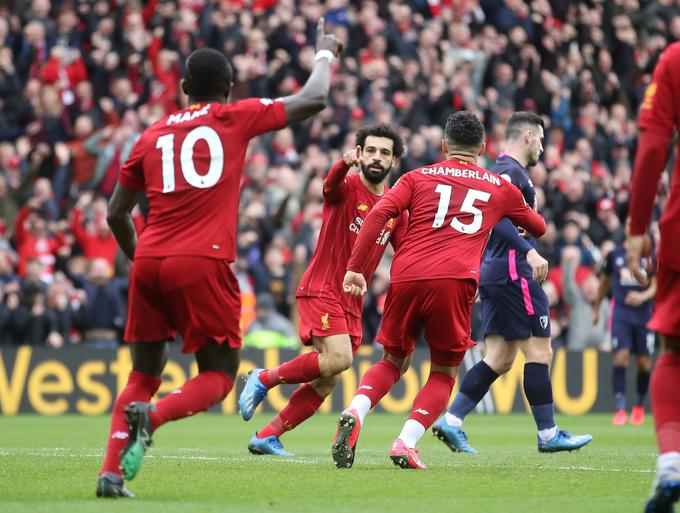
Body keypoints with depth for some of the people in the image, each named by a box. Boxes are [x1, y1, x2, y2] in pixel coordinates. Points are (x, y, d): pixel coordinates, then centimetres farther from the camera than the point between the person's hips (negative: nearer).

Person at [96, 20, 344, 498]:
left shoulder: (153, 134, 17)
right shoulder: (234, 117, 6)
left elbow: (117, 214, 20)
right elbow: (313, 99, 13)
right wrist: (325, 53, 31)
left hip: (150, 262, 4)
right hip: (201, 264, -4)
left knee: (143, 377, 16)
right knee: (219, 375, 7)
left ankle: (111, 472, 0)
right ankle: (151, 417, -22)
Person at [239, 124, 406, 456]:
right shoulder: (347, 188, -8)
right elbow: (331, 184, -32)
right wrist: (346, 163, -54)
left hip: (352, 303, 7)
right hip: (321, 289, -7)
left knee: (328, 382, 1)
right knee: (338, 358, -26)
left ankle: (267, 437, 10)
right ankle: (263, 379, -6)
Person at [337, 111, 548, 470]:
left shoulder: (418, 177, 20)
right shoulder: (500, 188, 23)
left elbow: (378, 214, 3)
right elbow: (539, 228, 41)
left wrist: (355, 267, 3)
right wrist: (524, 231, 64)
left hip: (405, 278, 2)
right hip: (454, 281, -1)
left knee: (394, 361, 19)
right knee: (444, 372, 13)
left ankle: (355, 412, -10)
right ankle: (406, 443, -8)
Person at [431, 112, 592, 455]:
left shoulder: (500, 171, 21)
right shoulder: (513, 172, -10)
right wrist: (529, 251, -31)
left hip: (492, 272, 10)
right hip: (513, 271, -10)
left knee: (499, 359, 8)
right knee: (539, 353, -4)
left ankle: (450, 421, 2)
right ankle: (548, 435, 0)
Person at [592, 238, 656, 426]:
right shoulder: (614, 254, 5)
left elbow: (656, 285, -6)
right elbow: (604, 281, 18)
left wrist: (643, 297, -26)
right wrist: (596, 308, 24)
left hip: (644, 314, 0)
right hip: (621, 313, 0)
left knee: (644, 363, 4)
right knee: (620, 357, -14)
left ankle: (639, 405, 26)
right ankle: (620, 409, -13)